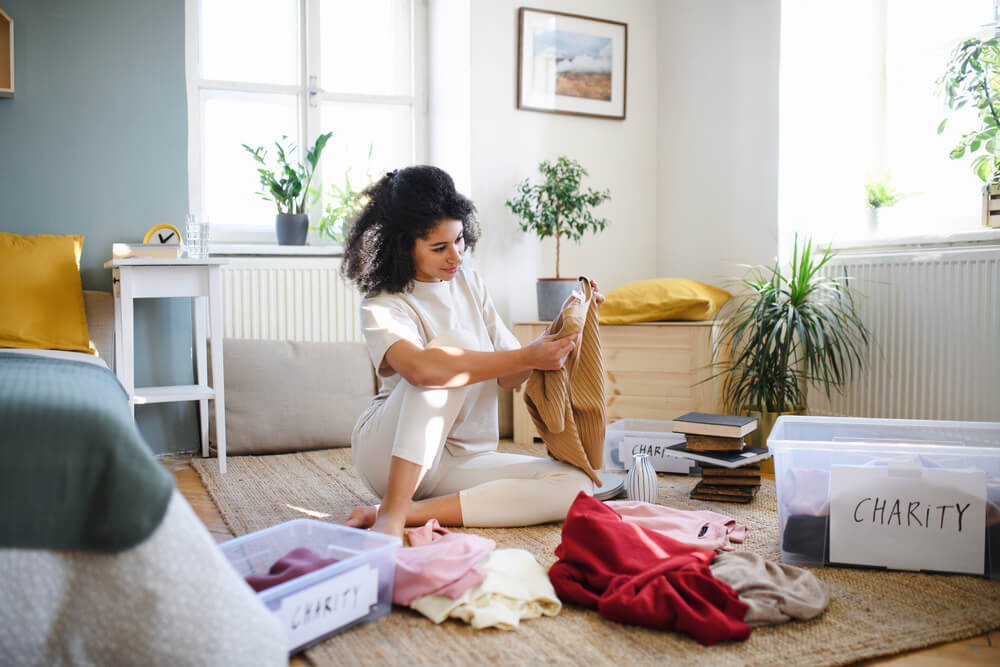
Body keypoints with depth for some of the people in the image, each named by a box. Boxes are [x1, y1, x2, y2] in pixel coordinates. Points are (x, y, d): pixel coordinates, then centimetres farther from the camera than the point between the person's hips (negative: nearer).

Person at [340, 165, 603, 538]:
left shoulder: (468, 283, 7)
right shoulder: (381, 307, -12)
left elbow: (508, 377, 6)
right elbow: (419, 368, -35)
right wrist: (526, 357, -33)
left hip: (460, 461, 6)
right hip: (389, 454, -6)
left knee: (575, 486, -19)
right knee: (456, 340, -29)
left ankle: (411, 512, -23)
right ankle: (391, 512, -32)